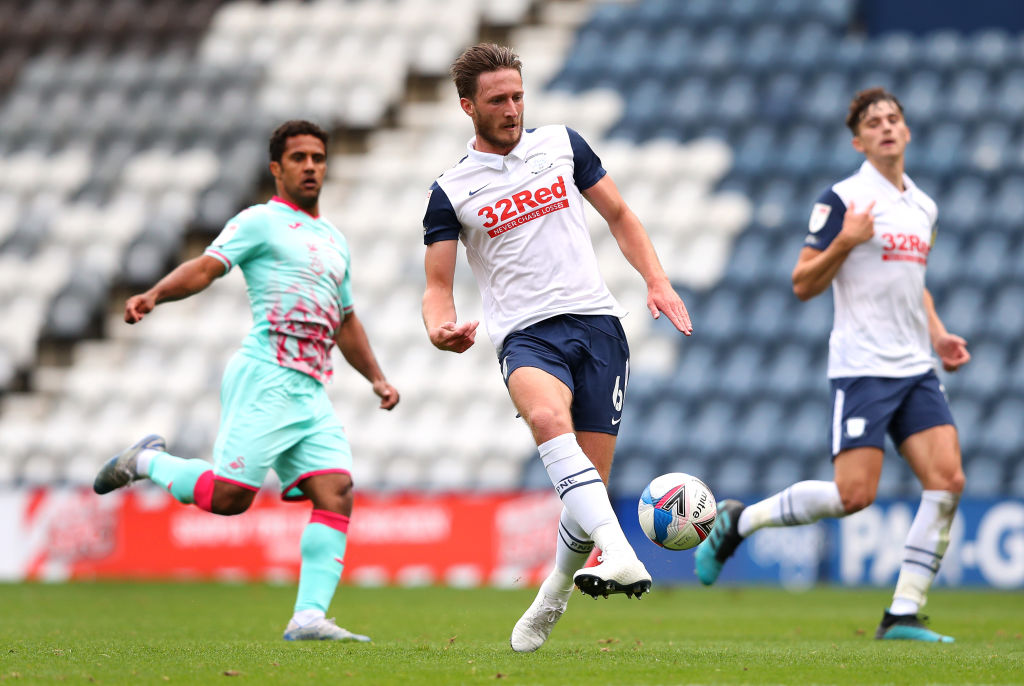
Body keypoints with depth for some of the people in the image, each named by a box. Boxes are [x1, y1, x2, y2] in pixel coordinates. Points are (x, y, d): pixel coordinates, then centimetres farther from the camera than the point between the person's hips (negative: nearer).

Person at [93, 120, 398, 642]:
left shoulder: (335, 241, 25)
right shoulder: (261, 222, 2)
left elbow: (345, 322, 35)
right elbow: (206, 266, -12)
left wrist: (377, 379, 27)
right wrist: (155, 294, -29)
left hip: (311, 392, 7)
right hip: (264, 378, -7)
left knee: (336, 494, -11)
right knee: (228, 496, -13)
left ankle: (309, 616, -14)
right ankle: (147, 462, 15)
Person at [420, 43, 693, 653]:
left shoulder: (562, 145, 12)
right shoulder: (451, 191, 7)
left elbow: (619, 215, 20)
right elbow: (438, 287, 7)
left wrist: (658, 281, 6)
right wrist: (441, 327, -16)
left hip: (595, 321, 2)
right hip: (525, 334, -2)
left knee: (590, 484, -3)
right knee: (547, 415, -37)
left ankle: (553, 597, 25)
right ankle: (620, 555, -50)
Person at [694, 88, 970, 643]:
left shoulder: (923, 207, 16)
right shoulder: (843, 199, -6)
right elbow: (803, 285, -5)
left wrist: (938, 335, 16)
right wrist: (844, 242, -20)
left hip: (915, 369, 7)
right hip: (862, 366, -7)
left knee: (948, 479, -9)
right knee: (854, 493, -15)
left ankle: (903, 615, -4)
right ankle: (738, 521, 8)